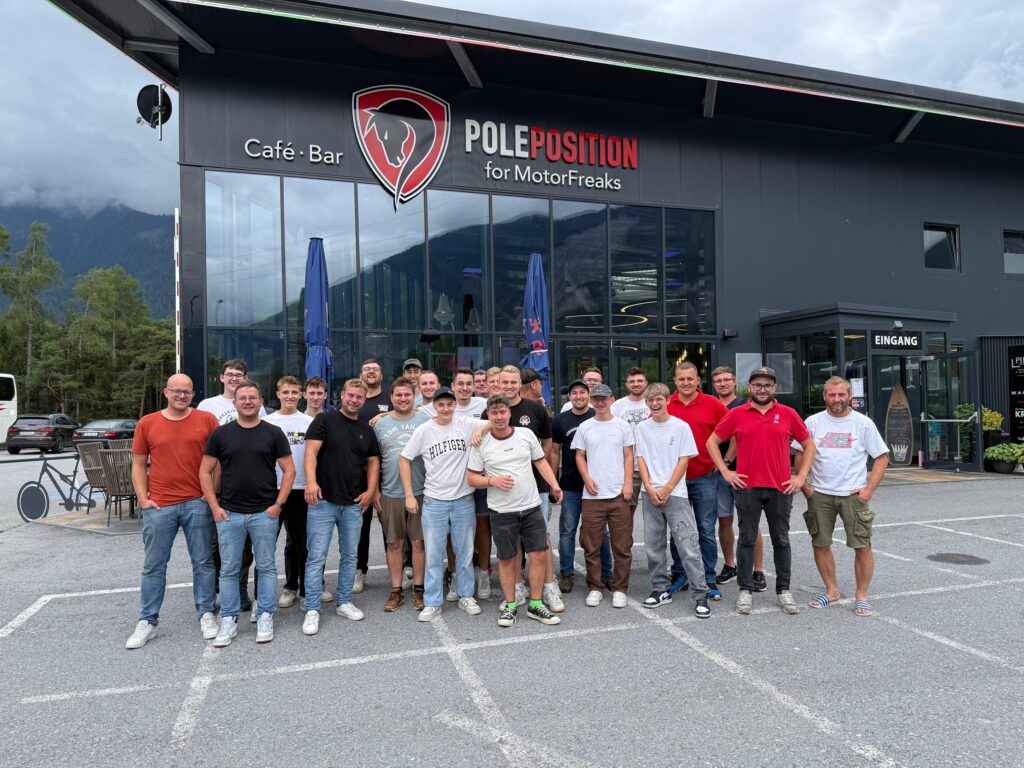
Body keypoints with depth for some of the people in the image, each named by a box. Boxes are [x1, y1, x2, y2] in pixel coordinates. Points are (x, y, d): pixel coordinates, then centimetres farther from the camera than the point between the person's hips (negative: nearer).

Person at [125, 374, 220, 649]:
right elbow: (138, 465, 8)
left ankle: (206, 615, 20)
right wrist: (143, 499, 0)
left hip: (197, 503, -1)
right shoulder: (147, 423, 4)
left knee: (203, 562, 8)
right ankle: (147, 622, 21)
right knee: (154, 565, 9)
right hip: (158, 506, 1)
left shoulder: (207, 420, 1)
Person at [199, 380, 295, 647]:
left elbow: (289, 470, 2)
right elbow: (205, 471, 6)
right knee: (229, 569, 8)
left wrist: (278, 504, -6)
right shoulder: (221, 433, 4)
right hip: (228, 513, 1)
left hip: (265, 513, -1)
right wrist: (215, 507, -2)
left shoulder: (273, 433, 2)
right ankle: (229, 620, 20)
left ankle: (265, 617, 19)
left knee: (266, 567, 7)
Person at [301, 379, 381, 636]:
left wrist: (370, 491, 3)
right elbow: (311, 451, -11)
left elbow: (373, 461, 16)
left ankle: (344, 603, 25)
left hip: (354, 503, 5)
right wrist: (311, 481, -25)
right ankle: (312, 610, 5)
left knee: (350, 555, 12)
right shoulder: (325, 420, -2)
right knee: (317, 556, -3)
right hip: (323, 500, -5)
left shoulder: (367, 430, 13)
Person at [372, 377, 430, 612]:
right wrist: (374, 490, 3)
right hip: (390, 493, 2)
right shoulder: (380, 424, 5)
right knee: (394, 543, 8)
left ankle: (419, 588, 18)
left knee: (419, 541, 4)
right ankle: (396, 590, 19)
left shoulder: (426, 421, 0)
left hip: (421, 492, -1)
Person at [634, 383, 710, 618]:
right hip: (650, 495, 3)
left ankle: (700, 595, 1)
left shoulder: (681, 427, -1)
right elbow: (640, 459, 6)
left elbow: (684, 461, -3)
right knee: (653, 546, 9)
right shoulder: (641, 428, 8)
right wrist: (650, 489, -7)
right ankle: (660, 590, 22)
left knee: (689, 547, -5)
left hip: (675, 494, -3)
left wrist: (666, 490, -9)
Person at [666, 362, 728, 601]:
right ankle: (679, 574, 24)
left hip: (704, 477, -1)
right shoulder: (665, 406, 0)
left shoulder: (712, 404, -3)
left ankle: (709, 579, 13)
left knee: (707, 531, 3)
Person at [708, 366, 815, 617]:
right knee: (747, 540, 6)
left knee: (781, 541, 10)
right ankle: (745, 591, 15)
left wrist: (801, 476, 2)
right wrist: (725, 471, 0)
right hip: (747, 488, -1)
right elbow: (712, 442, 7)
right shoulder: (736, 414, 1)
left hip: (781, 489, 1)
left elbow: (809, 445, 11)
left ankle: (783, 591, 22)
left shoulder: (788, 414, 3)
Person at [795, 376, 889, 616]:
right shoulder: (813, 422, 3)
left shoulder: (863, 423, 0)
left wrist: (869, 489, -5)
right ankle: (831, 590, 26)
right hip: (820, 494, 2)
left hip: (854, 495, -2)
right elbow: (801, 455, 9)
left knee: (862, 546, -2)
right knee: (820, 544, 9)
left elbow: (882, 457, 3)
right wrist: (804, 486, 0)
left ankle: (861, 596, 14)